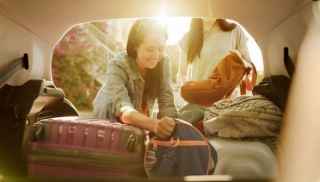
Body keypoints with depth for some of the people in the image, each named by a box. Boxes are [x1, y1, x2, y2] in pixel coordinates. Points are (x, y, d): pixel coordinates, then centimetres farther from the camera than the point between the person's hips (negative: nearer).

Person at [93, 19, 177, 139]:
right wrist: (155, 125, -61)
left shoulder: (163, 63, -15)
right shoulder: (118, 66, -27)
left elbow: (166, 103, -19)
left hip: (140, 123, 4)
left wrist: (169, 125, -40)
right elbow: (124, 110, -41)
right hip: (110, 122, -3)